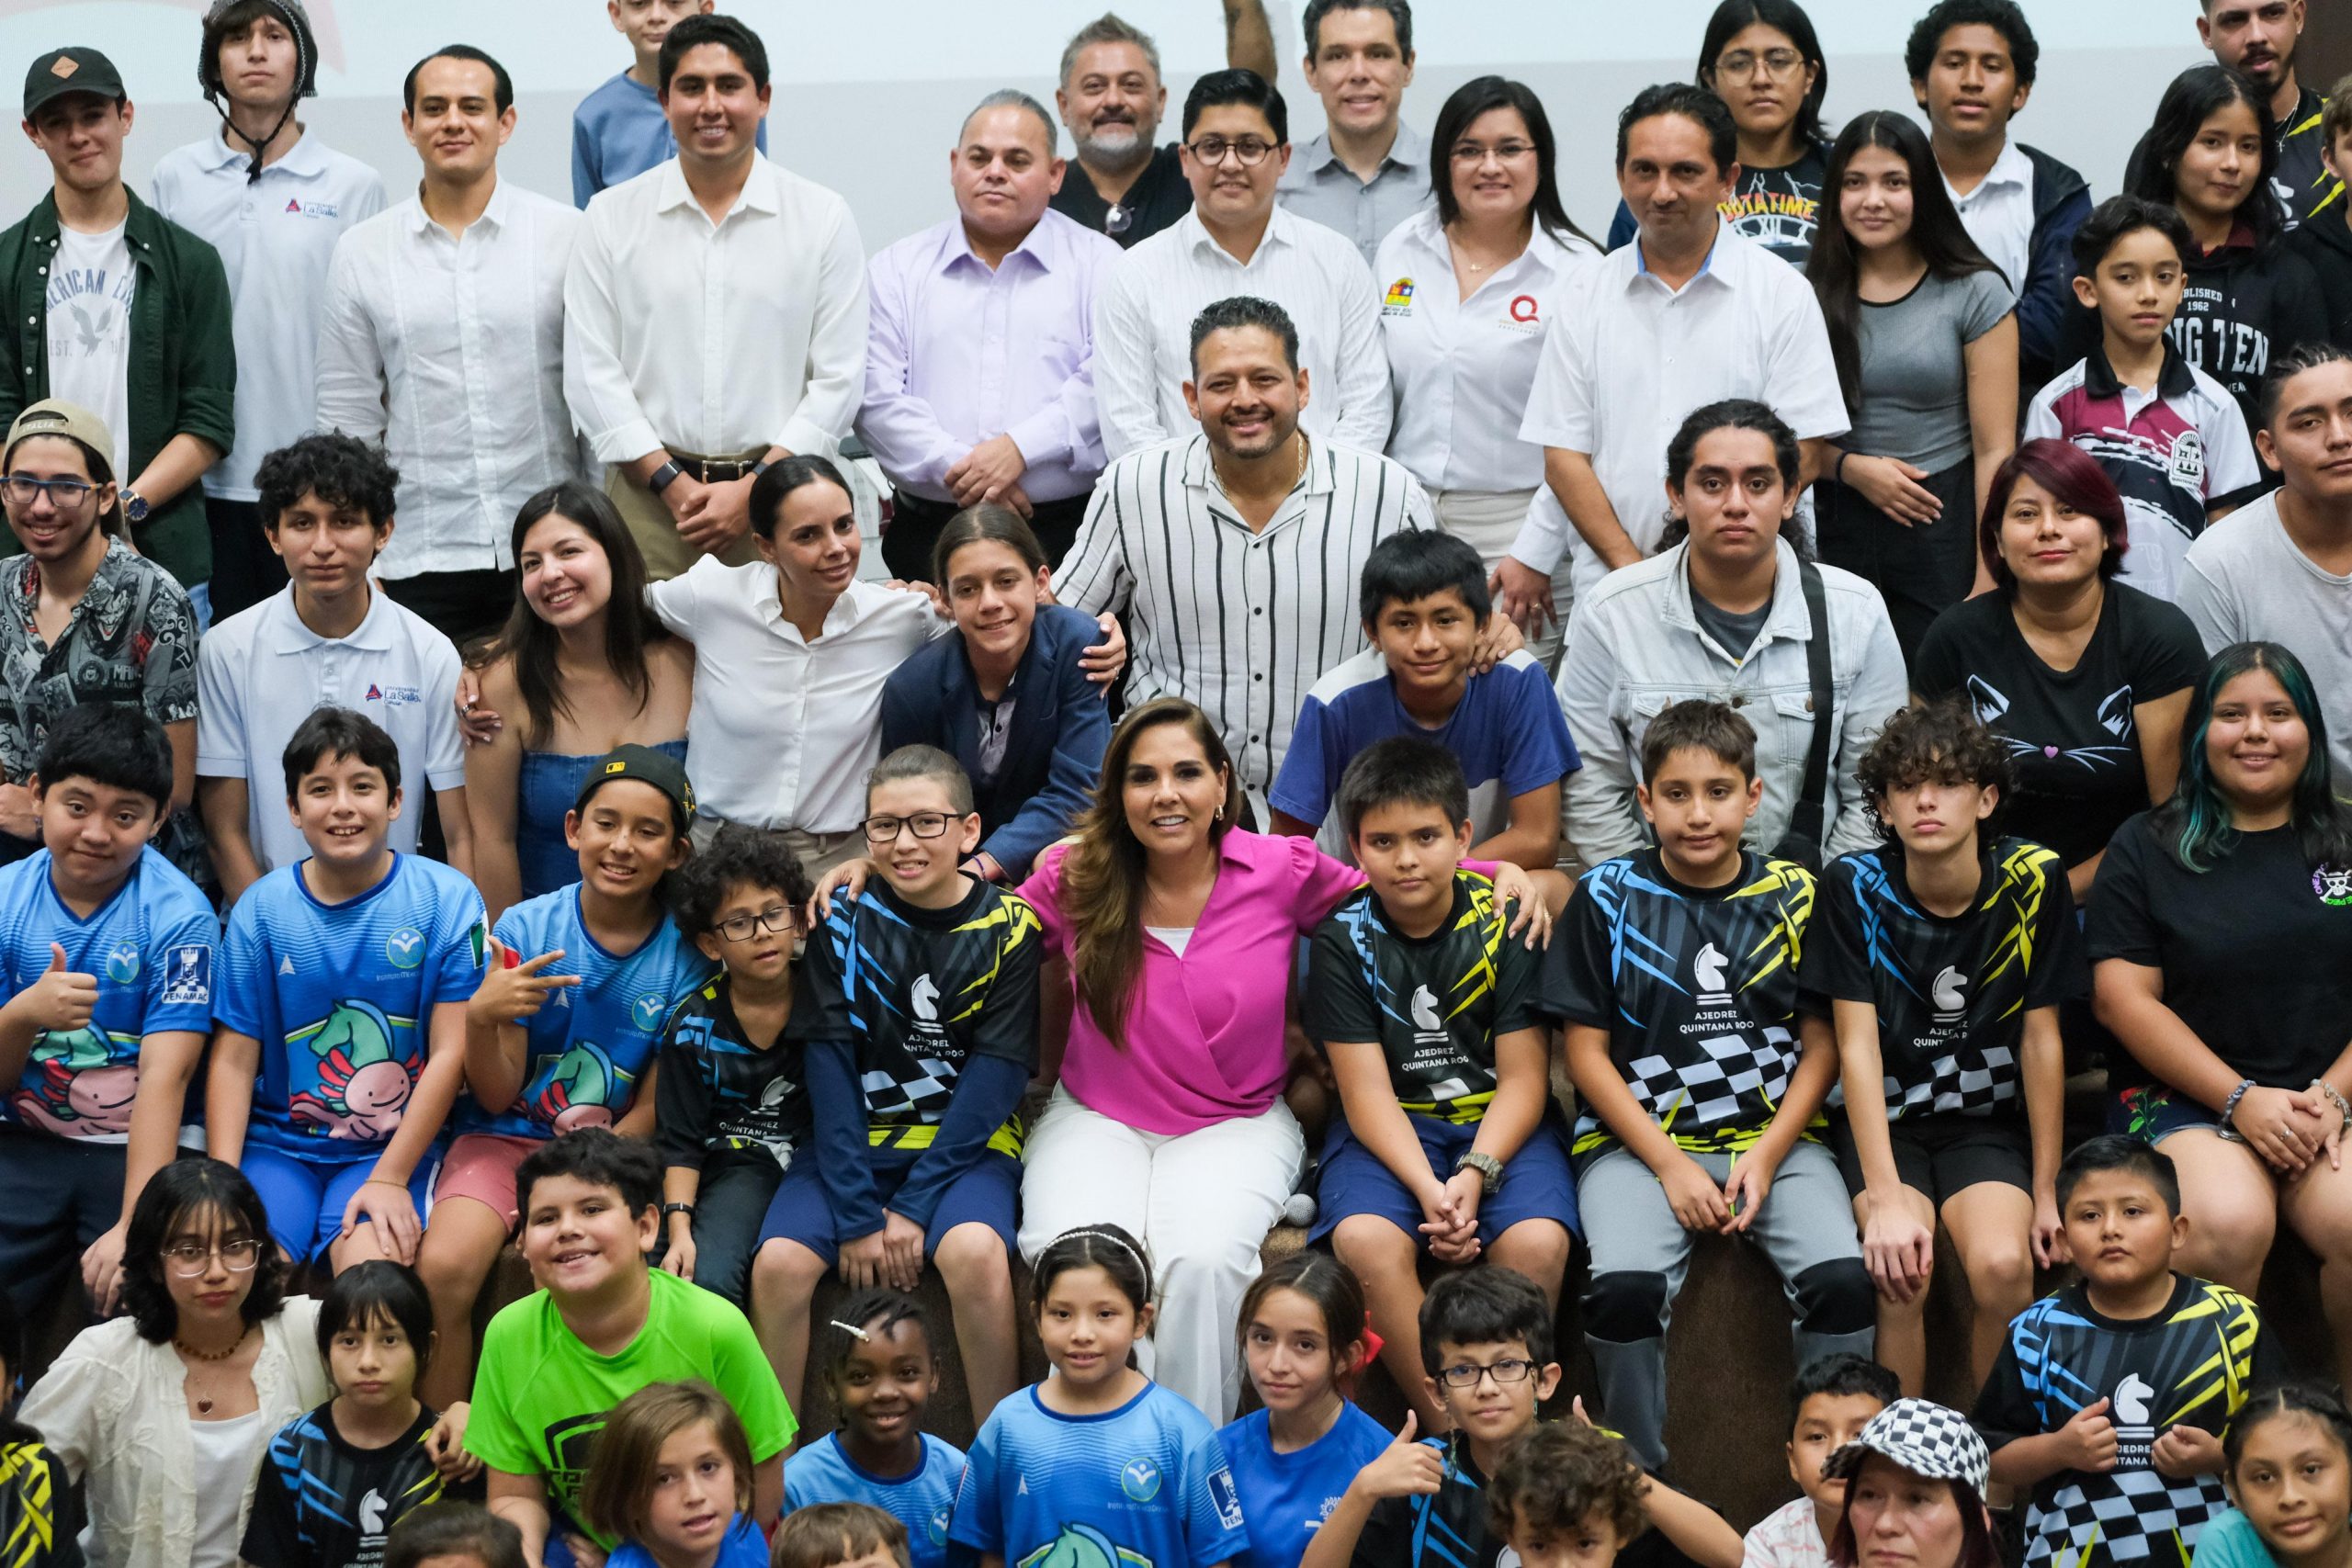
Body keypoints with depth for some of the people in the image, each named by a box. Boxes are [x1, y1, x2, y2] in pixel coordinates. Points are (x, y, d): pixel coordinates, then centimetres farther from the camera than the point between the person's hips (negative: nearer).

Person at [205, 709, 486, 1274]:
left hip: (395, 1146, -1)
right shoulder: (262, 908, 3)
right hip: (278, 1143, 2)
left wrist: (389, 1179, -12)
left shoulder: (447, 900, -2)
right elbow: (233, 1059, 2)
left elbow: (450, 1054, -5)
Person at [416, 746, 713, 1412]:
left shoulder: (686, 953, -4)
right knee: (443, 1267, -27)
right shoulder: (525, 928, -4)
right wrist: (480, 1018, -23)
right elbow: (496, 1098, -2)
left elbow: (654, 1110, 0)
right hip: (509, 1137, 1)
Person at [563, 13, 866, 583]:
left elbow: (839, 378, 1)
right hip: (650, 492, 0)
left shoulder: (823, 219, 5)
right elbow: (591, 373, 3)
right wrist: (672, 482, -6)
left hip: (780, 489, 0)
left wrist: (755, 488, -8)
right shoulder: (611, 220, 7)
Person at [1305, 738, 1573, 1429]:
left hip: (1499, 1124, 0)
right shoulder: (1343, 939, -3)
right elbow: (1367, 1090, -8)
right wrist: (1426, 1187, -25)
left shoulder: (1506, 921, -5)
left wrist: (1476, 1173, -23)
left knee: (1536, 1241, -31)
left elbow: (1522, 1080, -5)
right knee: (1365, 1239, -32)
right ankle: (1450, 1432, -20)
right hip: (1391, 1131, 0)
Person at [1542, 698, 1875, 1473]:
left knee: (1845, 1278, -25)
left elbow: (1821, 1046, 8)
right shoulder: (1609, 897, 2)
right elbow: (1586, 1052, 1)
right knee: (1624, 1285, -30)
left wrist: (1766, 1156, -7)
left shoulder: (1794, 895, 7)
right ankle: (1644, 1477, -8)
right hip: (1639, 1139, -1)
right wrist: (1670, 1166, -9)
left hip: (1775, 1135, 2)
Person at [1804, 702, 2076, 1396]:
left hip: (1987, 1123, 1)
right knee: (1902, 1272, -29)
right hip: (1882, 1122, -1)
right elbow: (1857, 1044, -15)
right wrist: (1886, 1200, -23)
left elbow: (2041, 1040, -3)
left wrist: (2046, 1191, -2)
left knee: (2003, 1265, -27)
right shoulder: (1854, 886, -11)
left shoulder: (2033, 879, -8)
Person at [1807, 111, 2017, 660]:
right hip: (1833, 535, 2)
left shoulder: (1976, 294, 1)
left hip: (1943, 533, -2)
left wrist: (1988, 583, -9)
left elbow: (1994, 450, -3)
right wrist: (1851, 467, -10)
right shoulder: (1807, 296, 7)